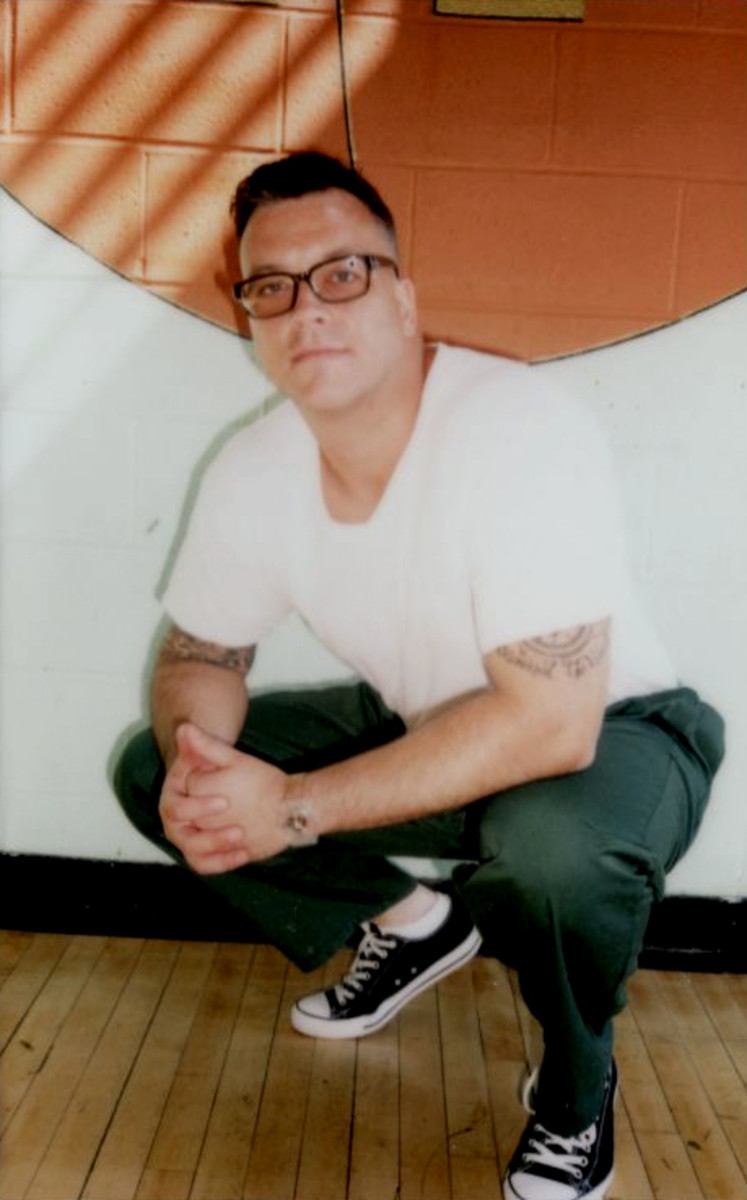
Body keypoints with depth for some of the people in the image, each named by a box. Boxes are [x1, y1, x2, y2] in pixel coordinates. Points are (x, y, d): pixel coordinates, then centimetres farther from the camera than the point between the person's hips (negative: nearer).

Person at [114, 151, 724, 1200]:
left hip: (615, 735, -5)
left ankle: (579, 1084, -4)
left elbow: (551, 720, -36)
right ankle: (415, 924, 14)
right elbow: (201, 654, 2)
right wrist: (193, 761, -23)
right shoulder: (253, 472, -10)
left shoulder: (522, 432, -31)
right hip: (420, 725, 6)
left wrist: (297, 808, -34)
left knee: (555, 842, -41)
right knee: (152, 775, -4)